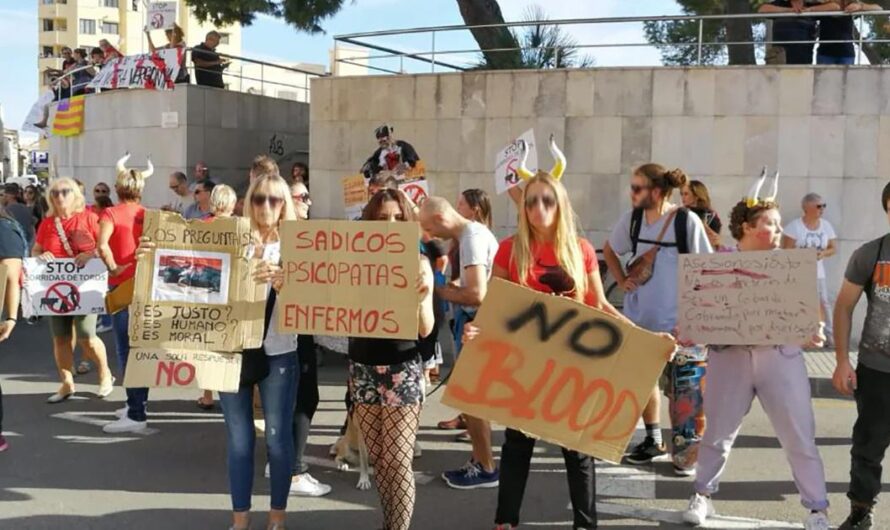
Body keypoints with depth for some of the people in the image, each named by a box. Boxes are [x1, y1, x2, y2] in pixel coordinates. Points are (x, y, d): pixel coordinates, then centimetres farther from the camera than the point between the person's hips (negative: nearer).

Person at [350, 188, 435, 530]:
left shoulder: (418, 263, -3)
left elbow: (426, 330, -4)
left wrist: (421, 299, -23)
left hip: (402, 369, -3)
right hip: (363, 367, 3)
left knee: (398, 460, -3)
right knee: (377, 457, 12)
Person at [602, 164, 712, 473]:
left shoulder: (686, 221, -15)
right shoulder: (632, 219, -2)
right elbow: (609, 251, 16)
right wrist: (621, 280, 2)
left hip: (676, 318, -5)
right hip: (639, 315, 5)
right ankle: (653, 440, 32)